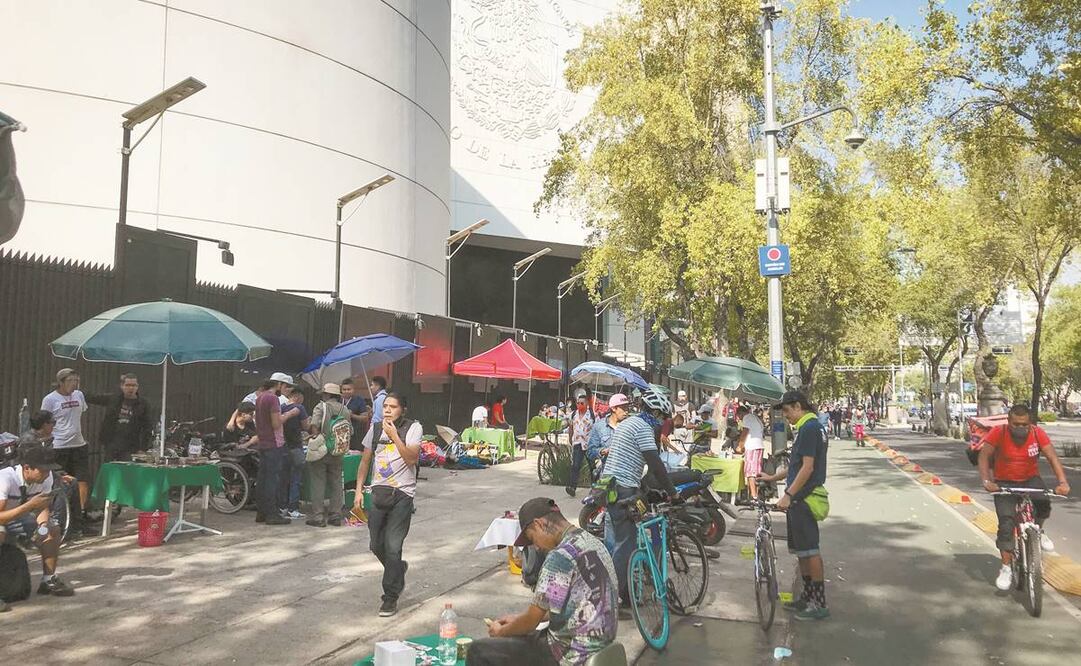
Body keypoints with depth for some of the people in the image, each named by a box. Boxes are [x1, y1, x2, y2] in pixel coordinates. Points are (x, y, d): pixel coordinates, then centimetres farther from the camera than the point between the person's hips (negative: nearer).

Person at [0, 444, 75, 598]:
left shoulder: (47, 477, -17)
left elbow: (44, 508, -10)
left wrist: (44, 527, -30)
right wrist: (30, 505, -45)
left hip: (18, 518, 6)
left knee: (53, 529, -13)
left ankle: (48, 580, 1)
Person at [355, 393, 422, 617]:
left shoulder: (413, 428, -6)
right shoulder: (375, 428, 9)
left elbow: (412, 458, -17)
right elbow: (365, 461, 13)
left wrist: (394, 435, -19)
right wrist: (359, 490, 7)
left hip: (402, 494, -5)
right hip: (378, 492, 5)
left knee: (392, 547, -7)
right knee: (377, 545, 9)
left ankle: (390, 597, 6)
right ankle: (399, 568, 39)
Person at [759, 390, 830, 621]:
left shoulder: (809, 428, -15)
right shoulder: (806, 427, 16)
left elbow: (807, 468, -21)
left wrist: (788, 495, -22)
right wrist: (772, 478, 21)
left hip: (803, 498, -10)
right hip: (799, 499, 10)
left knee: (810, 550, -3)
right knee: (801, 550, 15)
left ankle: (820, 604, 4)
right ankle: (808, 597, 24)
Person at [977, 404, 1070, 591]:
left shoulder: (1037, 433, -14)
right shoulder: (998, 433, -20)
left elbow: (1052, 457, -16)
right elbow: (984, 456, -19)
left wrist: (1062, 482, -30)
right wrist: (986, 481, -33)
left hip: (1030, 480, 2)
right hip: (1004, 483, -2)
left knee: (1044, 503, -29)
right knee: (1006, 524, -14)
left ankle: (1038, 531, 5)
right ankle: (1006, 568, -1)